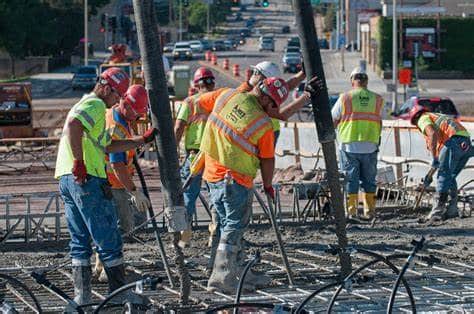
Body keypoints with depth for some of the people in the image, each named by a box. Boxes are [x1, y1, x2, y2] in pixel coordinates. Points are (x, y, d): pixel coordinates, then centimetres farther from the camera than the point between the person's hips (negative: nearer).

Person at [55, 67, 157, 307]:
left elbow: (108, 146, 30)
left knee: (80, 242, 12)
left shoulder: (84, 104, 27)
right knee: (109, 241, -3)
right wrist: (79, 162, -25)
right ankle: (120, 293, 1)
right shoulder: (96, 105, -6)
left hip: (66, 179, 10)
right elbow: (73, 125, -27)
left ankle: (82, 296, 10)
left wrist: (143, 140, 30)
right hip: (87, 179, -10)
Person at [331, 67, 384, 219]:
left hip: (349, 145, -2)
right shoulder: (377, 99, 3)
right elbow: (379, 120, 10)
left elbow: (332, 120, 4)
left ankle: (351, 211, 0)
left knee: (350, 179, 3)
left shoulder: (345, 98, -3)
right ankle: (369, 211, 13)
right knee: (369, 180, 11)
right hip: (370, 146, 2)